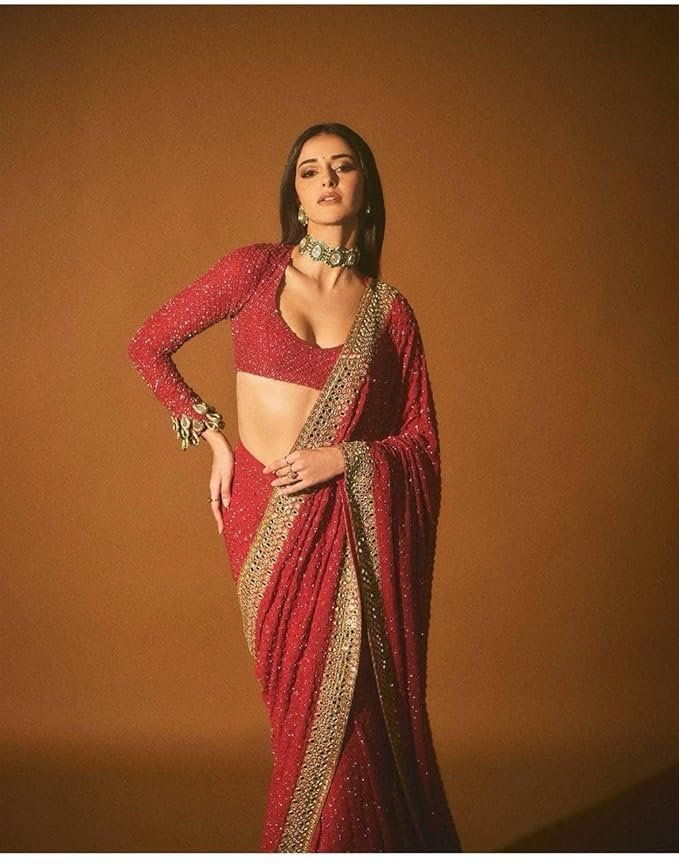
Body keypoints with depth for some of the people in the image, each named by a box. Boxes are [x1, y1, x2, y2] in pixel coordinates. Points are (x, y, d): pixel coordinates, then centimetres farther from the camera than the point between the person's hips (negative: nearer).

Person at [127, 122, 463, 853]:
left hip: (354, 526, 0)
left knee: (354, 717, 3)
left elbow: (422, 442, 5)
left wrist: (345, 456, -11)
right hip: (266, 517, 0)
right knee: (309, 713, 6)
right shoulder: (255, 270, 1)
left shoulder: (389, 309, 4)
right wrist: (211, 437, 3)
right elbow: (148, 345, 8)